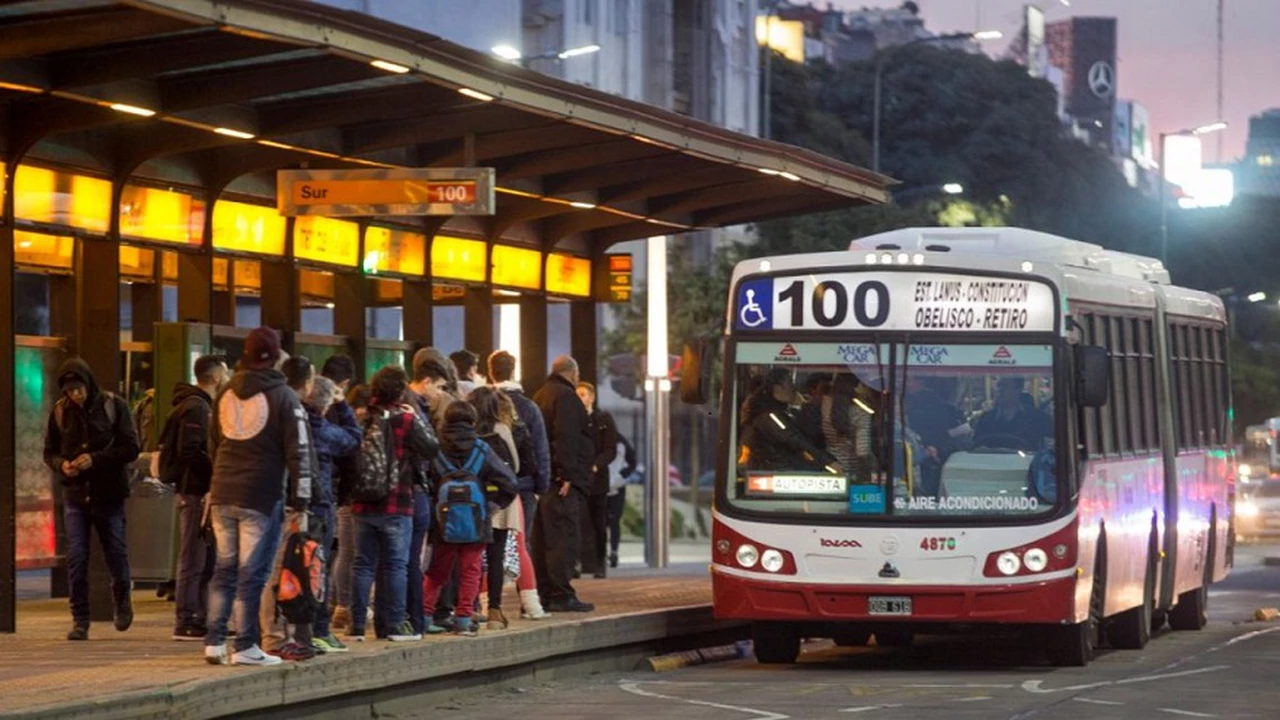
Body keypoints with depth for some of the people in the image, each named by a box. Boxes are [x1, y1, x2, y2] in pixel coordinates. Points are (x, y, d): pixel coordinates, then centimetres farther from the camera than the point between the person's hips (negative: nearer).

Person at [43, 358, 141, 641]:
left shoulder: (113, 406, -6)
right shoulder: (60, 411, 2)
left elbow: (131, 448, -9)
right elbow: (49, 451, 10)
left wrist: (95, 459, -20)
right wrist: (61, 465, -13)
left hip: (109, 493, -2)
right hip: (75, 493, 2)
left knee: (116, 551, 8)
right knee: (76, 558, -4)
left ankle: (122, 599, 36)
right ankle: (80, 619, 4)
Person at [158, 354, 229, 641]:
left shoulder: (203, 406, 19)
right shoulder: (196, 407, -14)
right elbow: (188, 451, -22)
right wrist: (215, 473, -18)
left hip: (197, 491, 10)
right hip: (195, 491, -10)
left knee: (205, 560, 13)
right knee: (193, 559, -7)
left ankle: (200, 620, 18)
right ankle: (186, 623, -5)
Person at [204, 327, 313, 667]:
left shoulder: (225, 394, 11)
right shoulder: (282, 397, -6)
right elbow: (298, 451, -8)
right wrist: (300, 499, -6)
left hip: (223, 494, 5)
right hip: (262, 496, -5)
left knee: (224, 568, 13)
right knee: (253, 572, -2)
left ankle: (214, 642, 11)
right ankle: (245, 646, -1)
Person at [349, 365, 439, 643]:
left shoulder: (363, 419, 2)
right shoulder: (406, 420, -9)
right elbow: (432, 449, -6)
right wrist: (418, 418, 4)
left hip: (363, 505, 4)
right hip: (396, 505, -4)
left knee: (363, 564, 8)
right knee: (396, 565, 4)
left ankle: (357, 625, 7)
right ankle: (396, 624, 3)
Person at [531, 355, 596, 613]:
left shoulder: (541, 395, 20)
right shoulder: (565, 396, -9)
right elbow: (566, 437, -20)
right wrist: (567, 474, -22)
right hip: (562, 480, -10)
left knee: (543, 538, 11)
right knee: (565, 537, -10)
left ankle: (544, 594, 13)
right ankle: (561, 596, -13)